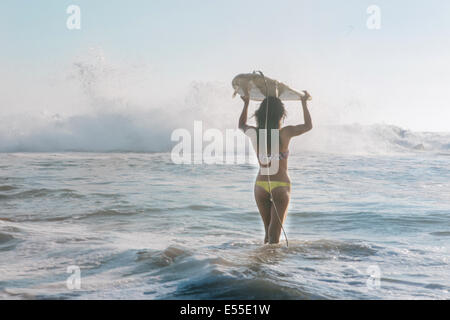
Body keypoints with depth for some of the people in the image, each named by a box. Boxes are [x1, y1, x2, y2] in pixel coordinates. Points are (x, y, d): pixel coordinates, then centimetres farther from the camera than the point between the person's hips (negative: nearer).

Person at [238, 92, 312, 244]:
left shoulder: (256, 133, -3)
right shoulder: (285, 133, -11)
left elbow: (241, 125, 21)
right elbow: (308, 125, 5)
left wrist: (246, 103, 29)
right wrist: (304, 103, 16)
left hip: (260, 185, 4)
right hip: (280, 186, -4)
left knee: (268, 230, 17)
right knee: (275, 231, -3)